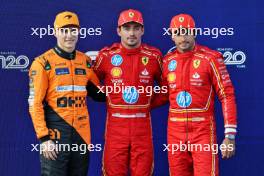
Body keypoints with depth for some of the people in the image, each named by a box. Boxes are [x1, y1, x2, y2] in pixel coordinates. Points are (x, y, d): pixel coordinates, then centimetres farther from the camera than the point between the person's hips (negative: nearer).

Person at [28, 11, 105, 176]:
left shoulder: (86, 61, 10)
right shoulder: (43, 63, -5)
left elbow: (98, 93, 22)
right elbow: (35, 104, -8)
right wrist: (44, 137, -14)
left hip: (82, 133, 5)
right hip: (55, 133, -5)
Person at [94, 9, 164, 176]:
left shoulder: (154, 56, 3)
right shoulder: (107, 55, 0)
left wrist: (149, 103, 5)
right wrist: (108, 99, 6)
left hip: (142, 123, 1)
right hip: (115, 123, -1)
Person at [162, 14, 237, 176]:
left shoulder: (210, 58, -7)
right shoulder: (167, 61, 7)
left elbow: (227, 96, -8)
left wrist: (230, 135, -12)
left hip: (203, 130, -4)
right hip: (175, 131, 4)